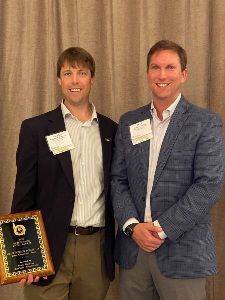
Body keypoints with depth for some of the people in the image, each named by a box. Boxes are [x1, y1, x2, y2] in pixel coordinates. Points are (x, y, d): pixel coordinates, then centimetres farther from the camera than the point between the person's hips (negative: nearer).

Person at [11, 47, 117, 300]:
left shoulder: (111, 130, 8)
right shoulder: (35, 128, 0)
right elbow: (24, 193, -2)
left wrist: (120, 247, 6)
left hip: (98, 248, 3)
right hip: (50, 249, -2)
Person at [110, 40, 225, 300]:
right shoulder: (128, 122, 9)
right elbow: (118, 179, 6)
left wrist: (162, 229, -14)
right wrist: (132, 225, -9)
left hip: (183, 250, -3)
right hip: (132, 247, 4)